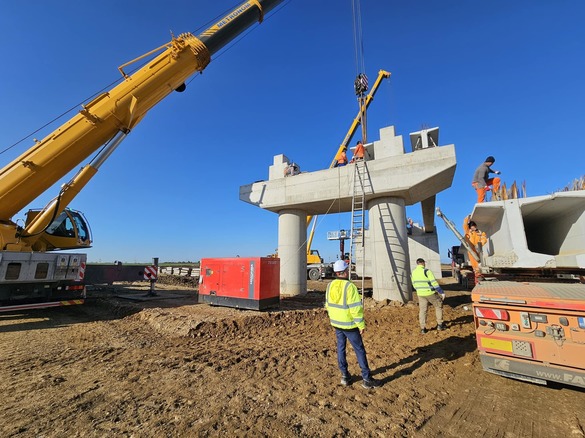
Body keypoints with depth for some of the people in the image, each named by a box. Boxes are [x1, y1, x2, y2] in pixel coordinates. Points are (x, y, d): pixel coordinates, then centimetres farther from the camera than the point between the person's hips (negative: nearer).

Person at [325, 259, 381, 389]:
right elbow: (356, 308, -22)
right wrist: (361, 325, -11)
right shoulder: (349, 286, -23)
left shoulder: (330, 286, -2)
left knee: (341, 348, 17)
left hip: (336, 323, 6)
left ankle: (345, 376, 27)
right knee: (359, 350, 8)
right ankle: (367, 379, 18)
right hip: (349, 324, -6)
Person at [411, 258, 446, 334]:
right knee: (438, 306, 18)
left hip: (420, 294, 4)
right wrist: (442, 292, -10)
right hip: (430, 293, -4)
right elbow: (434, 283, -17)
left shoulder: (413, 272, 1)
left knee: (422, 310, 10)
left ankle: (423, 328, 9)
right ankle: (440, 324, 23)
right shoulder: (426, 271, -16)